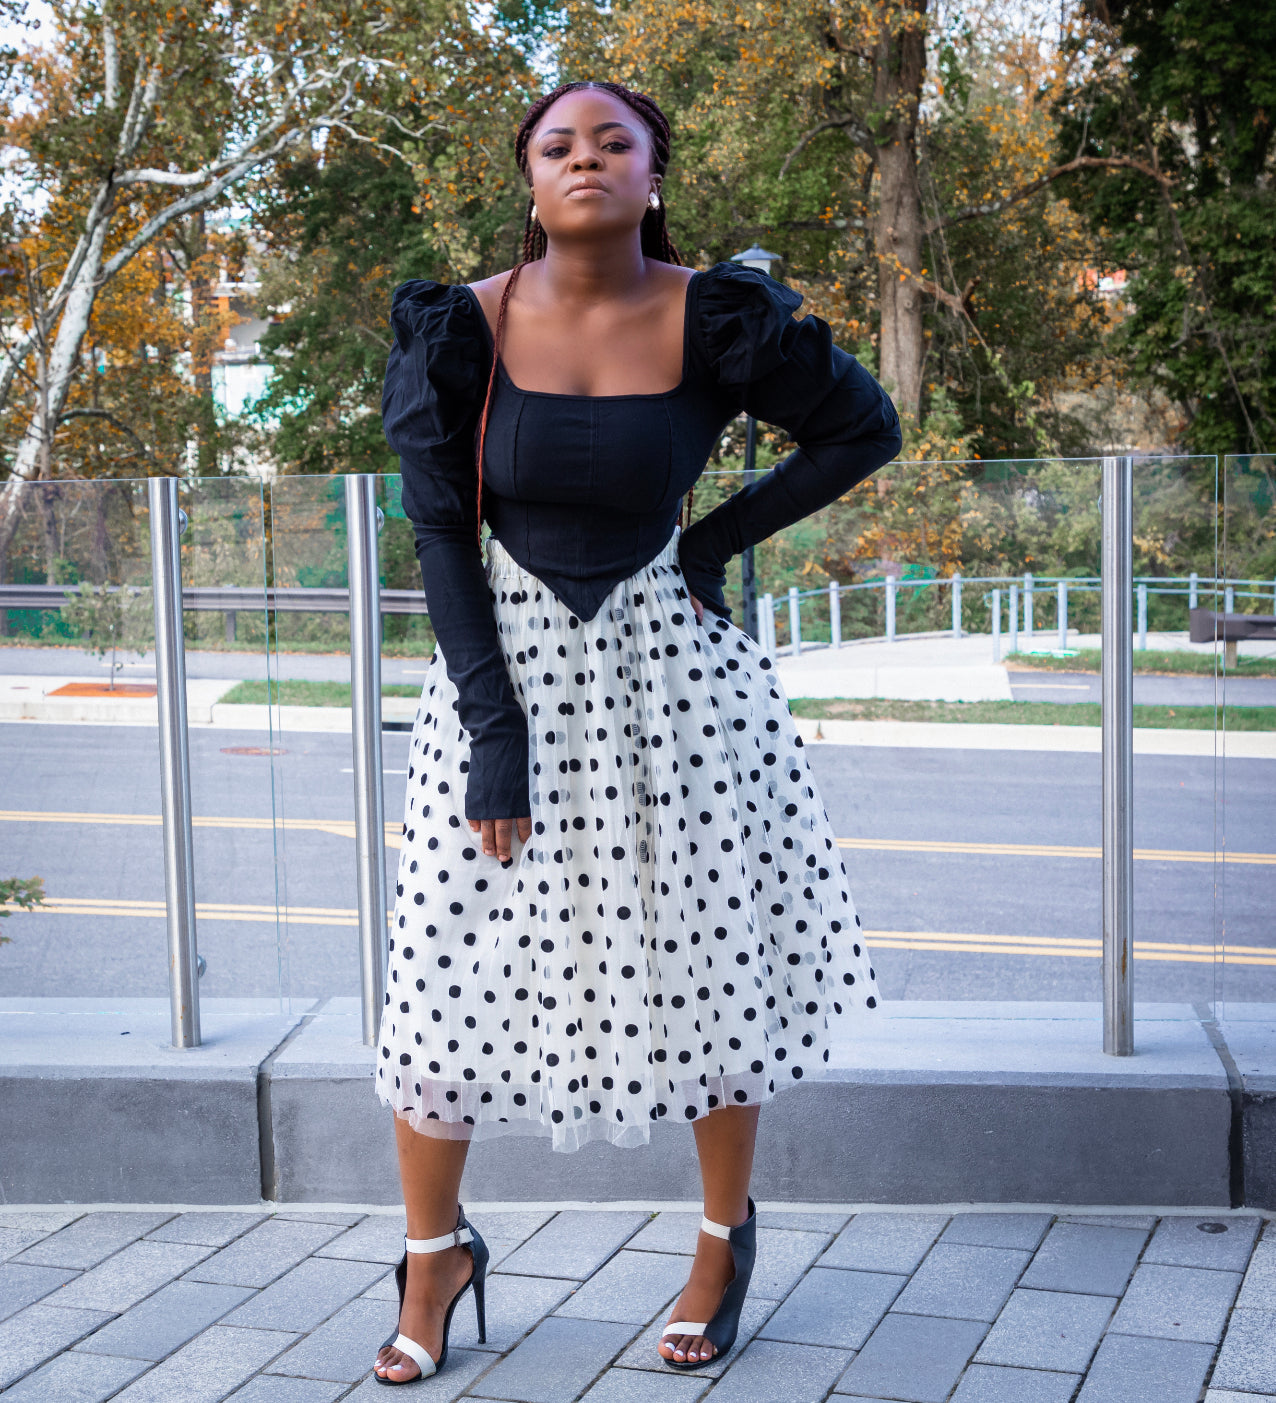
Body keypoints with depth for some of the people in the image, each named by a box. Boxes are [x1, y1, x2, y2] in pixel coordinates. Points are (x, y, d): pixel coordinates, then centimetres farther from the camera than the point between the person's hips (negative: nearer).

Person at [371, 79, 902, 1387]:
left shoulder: (713, 319, -8)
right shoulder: (461, 326, -6)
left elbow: (866, 427, 4)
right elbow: (439, 530, -4)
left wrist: (719, 539, -3)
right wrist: (492, 723, -9)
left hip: (670, 659, -1)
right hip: (503, 655, 1)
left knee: (707, 958, 6)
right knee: (450, 962, 3)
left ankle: (725, 1239, 30)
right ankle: (435, 1252, 26)